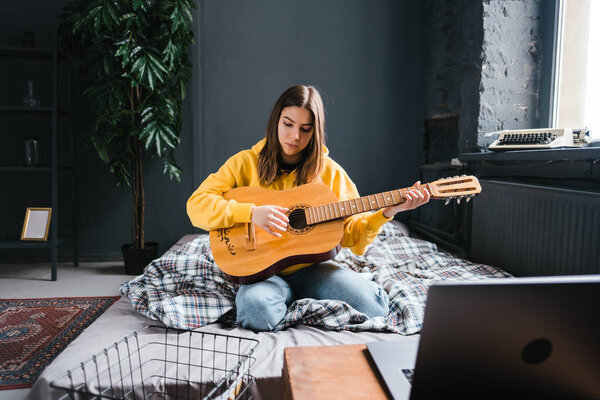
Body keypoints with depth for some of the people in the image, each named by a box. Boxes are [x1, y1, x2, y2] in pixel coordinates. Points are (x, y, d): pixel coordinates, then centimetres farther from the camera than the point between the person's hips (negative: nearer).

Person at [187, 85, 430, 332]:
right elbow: (197, 204, -9)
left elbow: (350, 233, 3)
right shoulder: (247, 162, 0)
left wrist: (386, 212, -13)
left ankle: (298, 304, 3)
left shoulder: (328, 170, 5)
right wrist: (251, 212, -22)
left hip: (310, 267, 2)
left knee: (373, 304, -22)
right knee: (256, 309, -35)